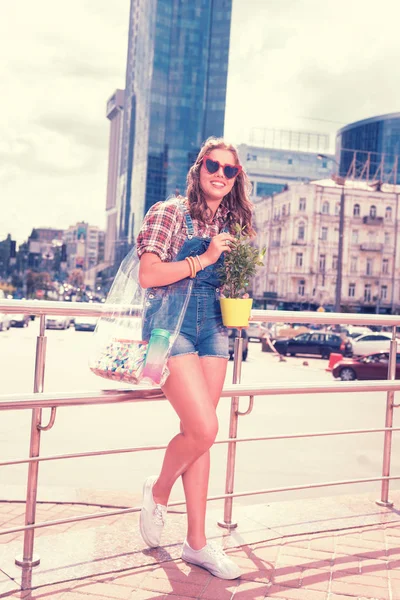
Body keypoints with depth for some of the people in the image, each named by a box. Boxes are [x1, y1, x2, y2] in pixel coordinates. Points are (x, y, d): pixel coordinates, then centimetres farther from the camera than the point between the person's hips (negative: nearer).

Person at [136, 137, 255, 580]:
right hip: (172, 326, -6)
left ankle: (196, 542, 18)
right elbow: (148, 276, -15)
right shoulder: (169, 212, -6)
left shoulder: (231, 223, 13)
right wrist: (204, 258, -16)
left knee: (198, 433, 8)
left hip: (213, 330, 6)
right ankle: (158, 492, 17)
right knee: (204, 428, -15)